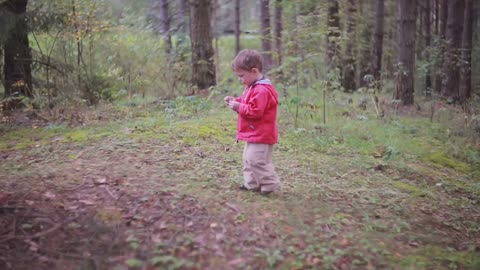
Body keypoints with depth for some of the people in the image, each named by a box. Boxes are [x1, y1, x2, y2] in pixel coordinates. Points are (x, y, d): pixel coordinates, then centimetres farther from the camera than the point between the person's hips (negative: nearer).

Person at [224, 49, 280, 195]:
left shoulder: (262, 91, -23)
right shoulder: (253, 87, 11)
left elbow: (256, 111, -28)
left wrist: (239, 107, -22)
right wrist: (236, 101, 7)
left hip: (261, 135, -11)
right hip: (253, 134, 11)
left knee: (256, 160, -10)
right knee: (249, 159, 18)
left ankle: (270, 184, 2)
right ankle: (252, 183, 28)